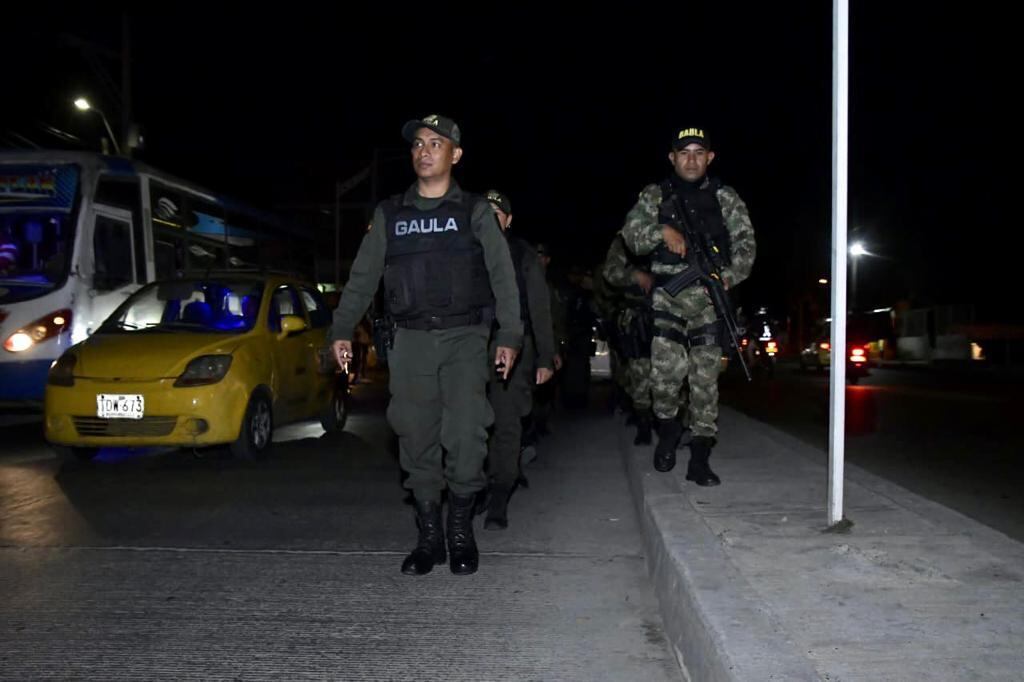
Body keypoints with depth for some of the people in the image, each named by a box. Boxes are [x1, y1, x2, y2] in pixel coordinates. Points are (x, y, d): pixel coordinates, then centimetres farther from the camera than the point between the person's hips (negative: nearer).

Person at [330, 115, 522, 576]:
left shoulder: (475, 211, 6)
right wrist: (342, 330, 4)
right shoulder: (389, 213, 12)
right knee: (417, 440, 3)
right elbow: (362, 277, 11)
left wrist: (509, 335, -4)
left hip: (465, 337, -2)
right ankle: (429, 536, 15)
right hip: (411, 340, 2)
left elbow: (502, 276, 3)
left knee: (465, 437, -10)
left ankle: (461, 531, 9)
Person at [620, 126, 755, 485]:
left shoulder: (725, 197, 12)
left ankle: (699, 458, 9)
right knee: (666, 367, -17)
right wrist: (662, 231, -17)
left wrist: (730, 275, -14)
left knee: (706, 376, 1)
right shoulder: (655, 195, 12)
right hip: (668, 295, -1)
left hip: (710, 296, 1)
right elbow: (631, 234, 2)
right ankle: (667, 427, 12)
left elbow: (745, 241, 4)